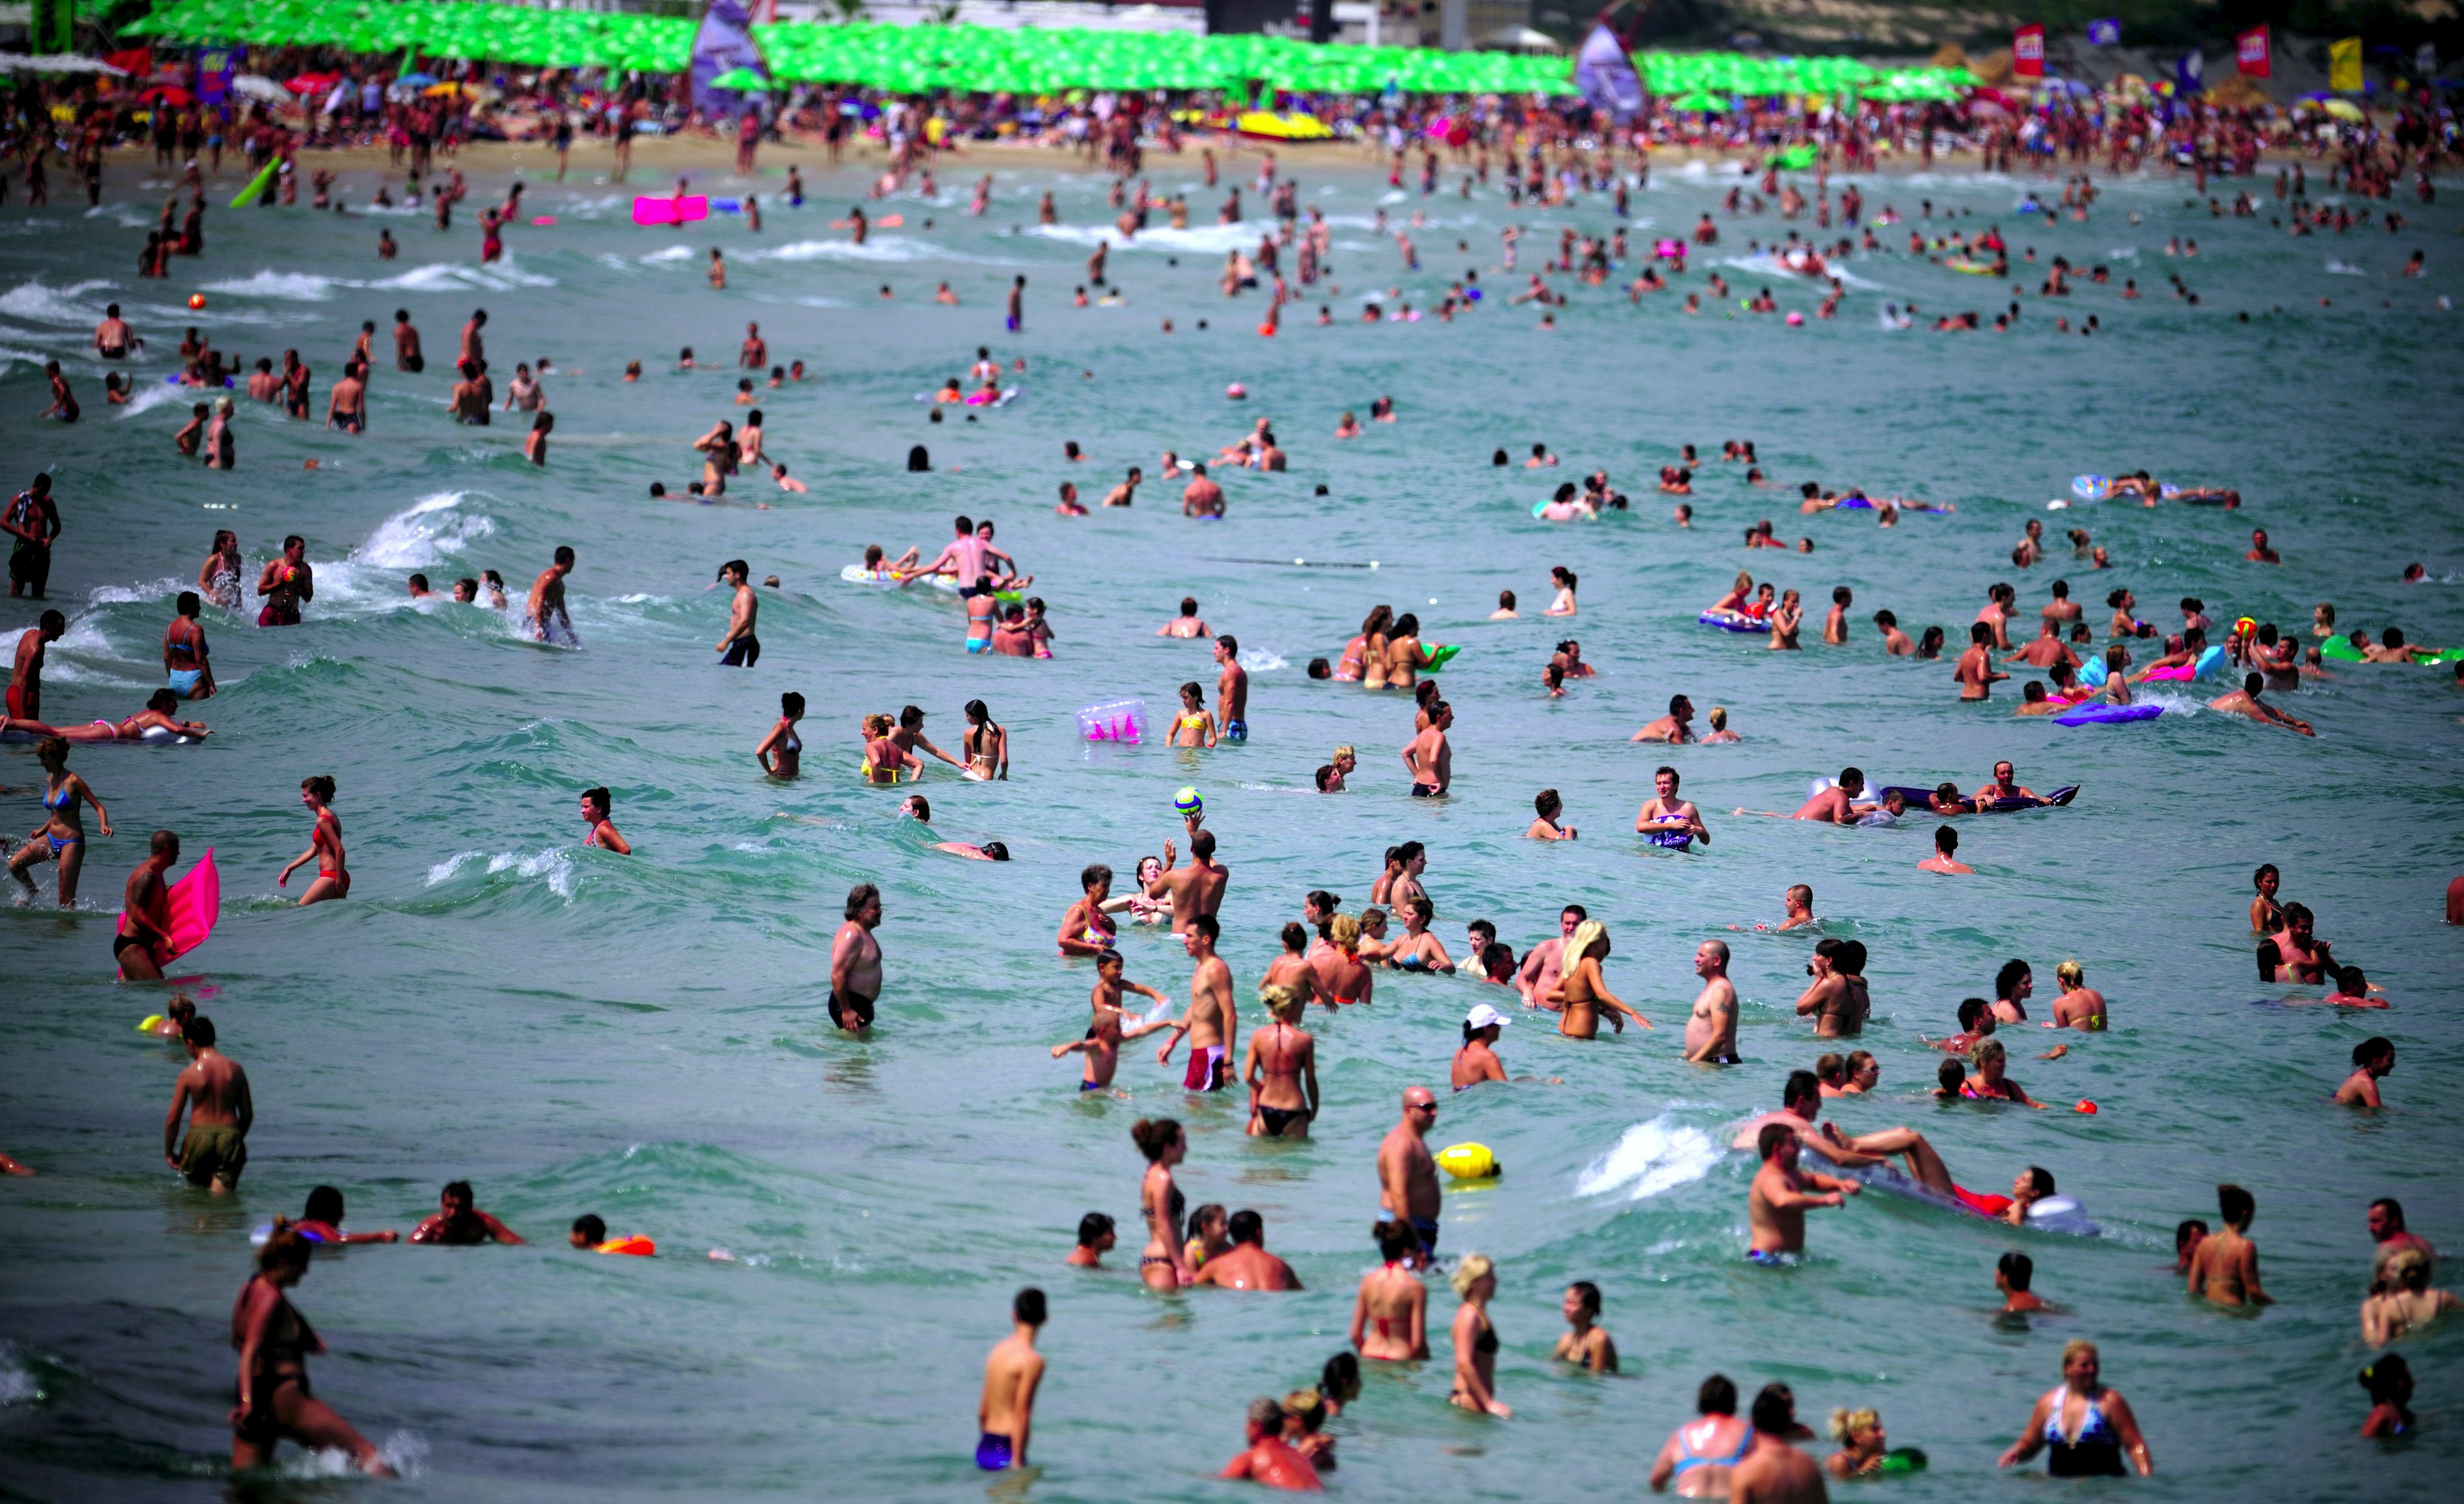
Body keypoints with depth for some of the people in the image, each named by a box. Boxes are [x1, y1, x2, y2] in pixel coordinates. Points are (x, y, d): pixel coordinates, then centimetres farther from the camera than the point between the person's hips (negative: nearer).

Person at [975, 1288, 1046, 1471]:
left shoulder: (998, 1350, 12)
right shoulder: (1033, 1360, -12)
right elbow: (1021, 1415, -18)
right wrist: (1018, 1463, -17)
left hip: (985, 1449, 8)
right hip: (1005, 1452, -8)